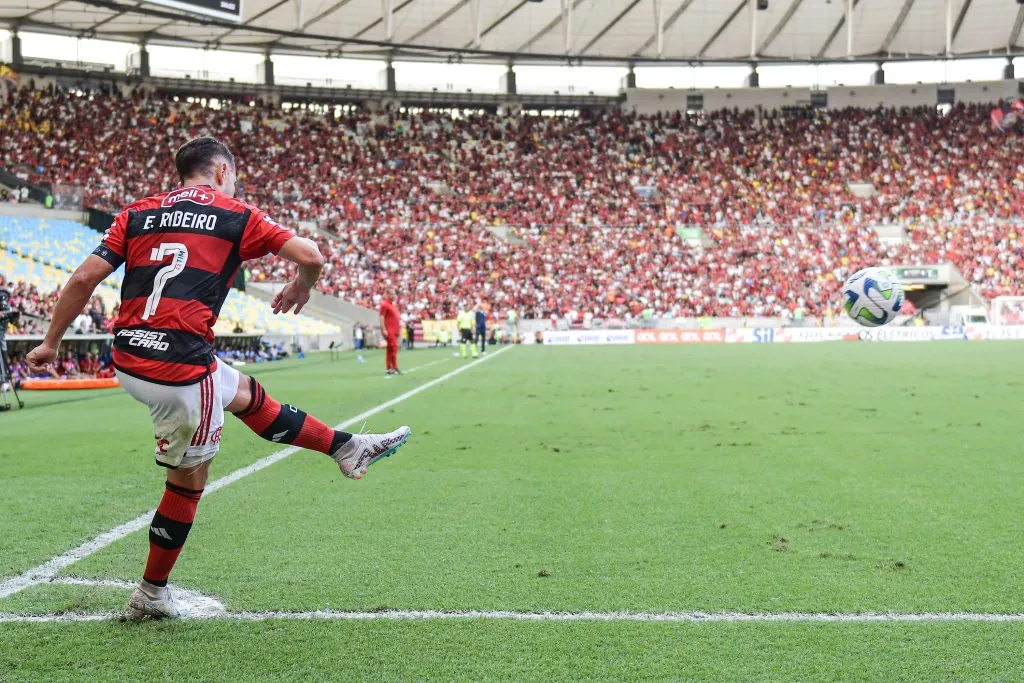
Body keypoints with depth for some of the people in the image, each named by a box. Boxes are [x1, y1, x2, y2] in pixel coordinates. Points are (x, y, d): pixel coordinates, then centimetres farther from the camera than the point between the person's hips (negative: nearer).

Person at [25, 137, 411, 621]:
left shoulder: (138, 213, 12)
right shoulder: (236, 216, 2)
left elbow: (84, 278, 5)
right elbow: (310, 256, -2)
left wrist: (51, 342, 13)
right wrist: (302, 287, 20)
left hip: (128, 361, 7)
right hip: (180, 369, -7)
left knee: (246, 393, 25)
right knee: (188, 481, 12)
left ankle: (347, 448, 37)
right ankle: (150, 596, 23)